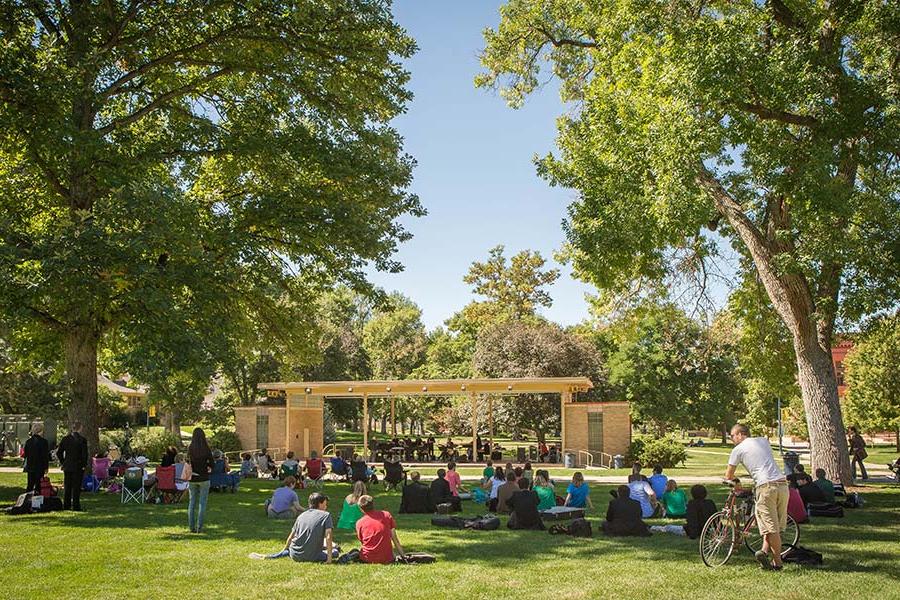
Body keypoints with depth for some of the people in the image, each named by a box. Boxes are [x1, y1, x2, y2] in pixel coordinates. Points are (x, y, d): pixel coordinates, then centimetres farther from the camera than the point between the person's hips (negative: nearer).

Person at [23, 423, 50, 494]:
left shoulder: (28, 441, 5)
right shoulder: (43, 441, -12)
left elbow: (25, 454, 11)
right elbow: (45, 456, -11)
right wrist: (46, 467, -4)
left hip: (30, 467, 5)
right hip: (40, 467, -5)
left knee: (29, 486, 13)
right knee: (38, 485, -1)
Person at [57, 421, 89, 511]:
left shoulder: (65, 439, 2)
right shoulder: (82, 439, -12)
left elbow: (58, 452, 6)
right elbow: (85, 454, -13)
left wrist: (62, 462, 14)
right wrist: (84, 465, -2)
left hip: (67, 467, 4)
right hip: (78, 467, -4)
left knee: (67, 487, 12)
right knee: (76, 487, 1)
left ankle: (66, 505, 16)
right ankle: (75, 506, 1)